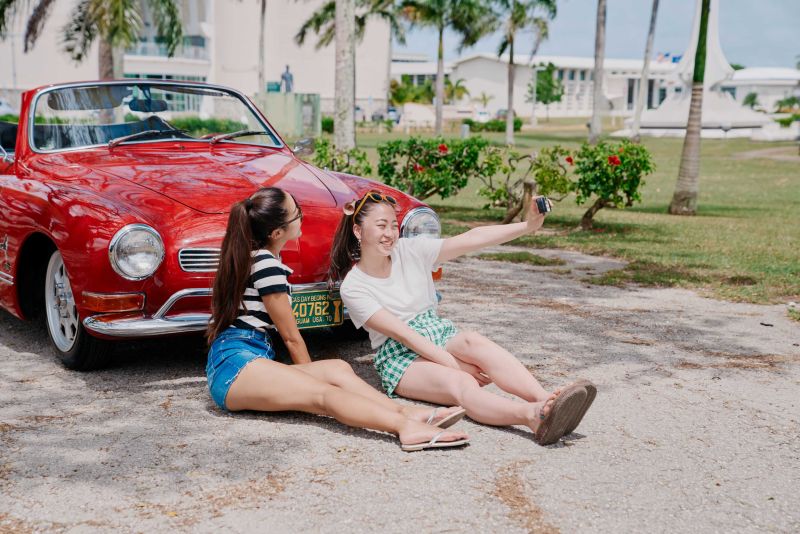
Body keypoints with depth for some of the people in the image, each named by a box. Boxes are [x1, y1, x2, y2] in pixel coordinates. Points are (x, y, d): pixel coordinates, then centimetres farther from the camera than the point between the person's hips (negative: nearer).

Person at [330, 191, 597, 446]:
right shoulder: (353, 287, -9)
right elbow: (400, 332, -17)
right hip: (399, 358, -4)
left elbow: (472, 239, -8)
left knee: (473, 341, -32)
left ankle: (548, 399, -53)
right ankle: (531, 415, -64)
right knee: (460, 383, -34)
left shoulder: (410, 250, 2)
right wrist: (454, 363, -26)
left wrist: (527, 226, -21)